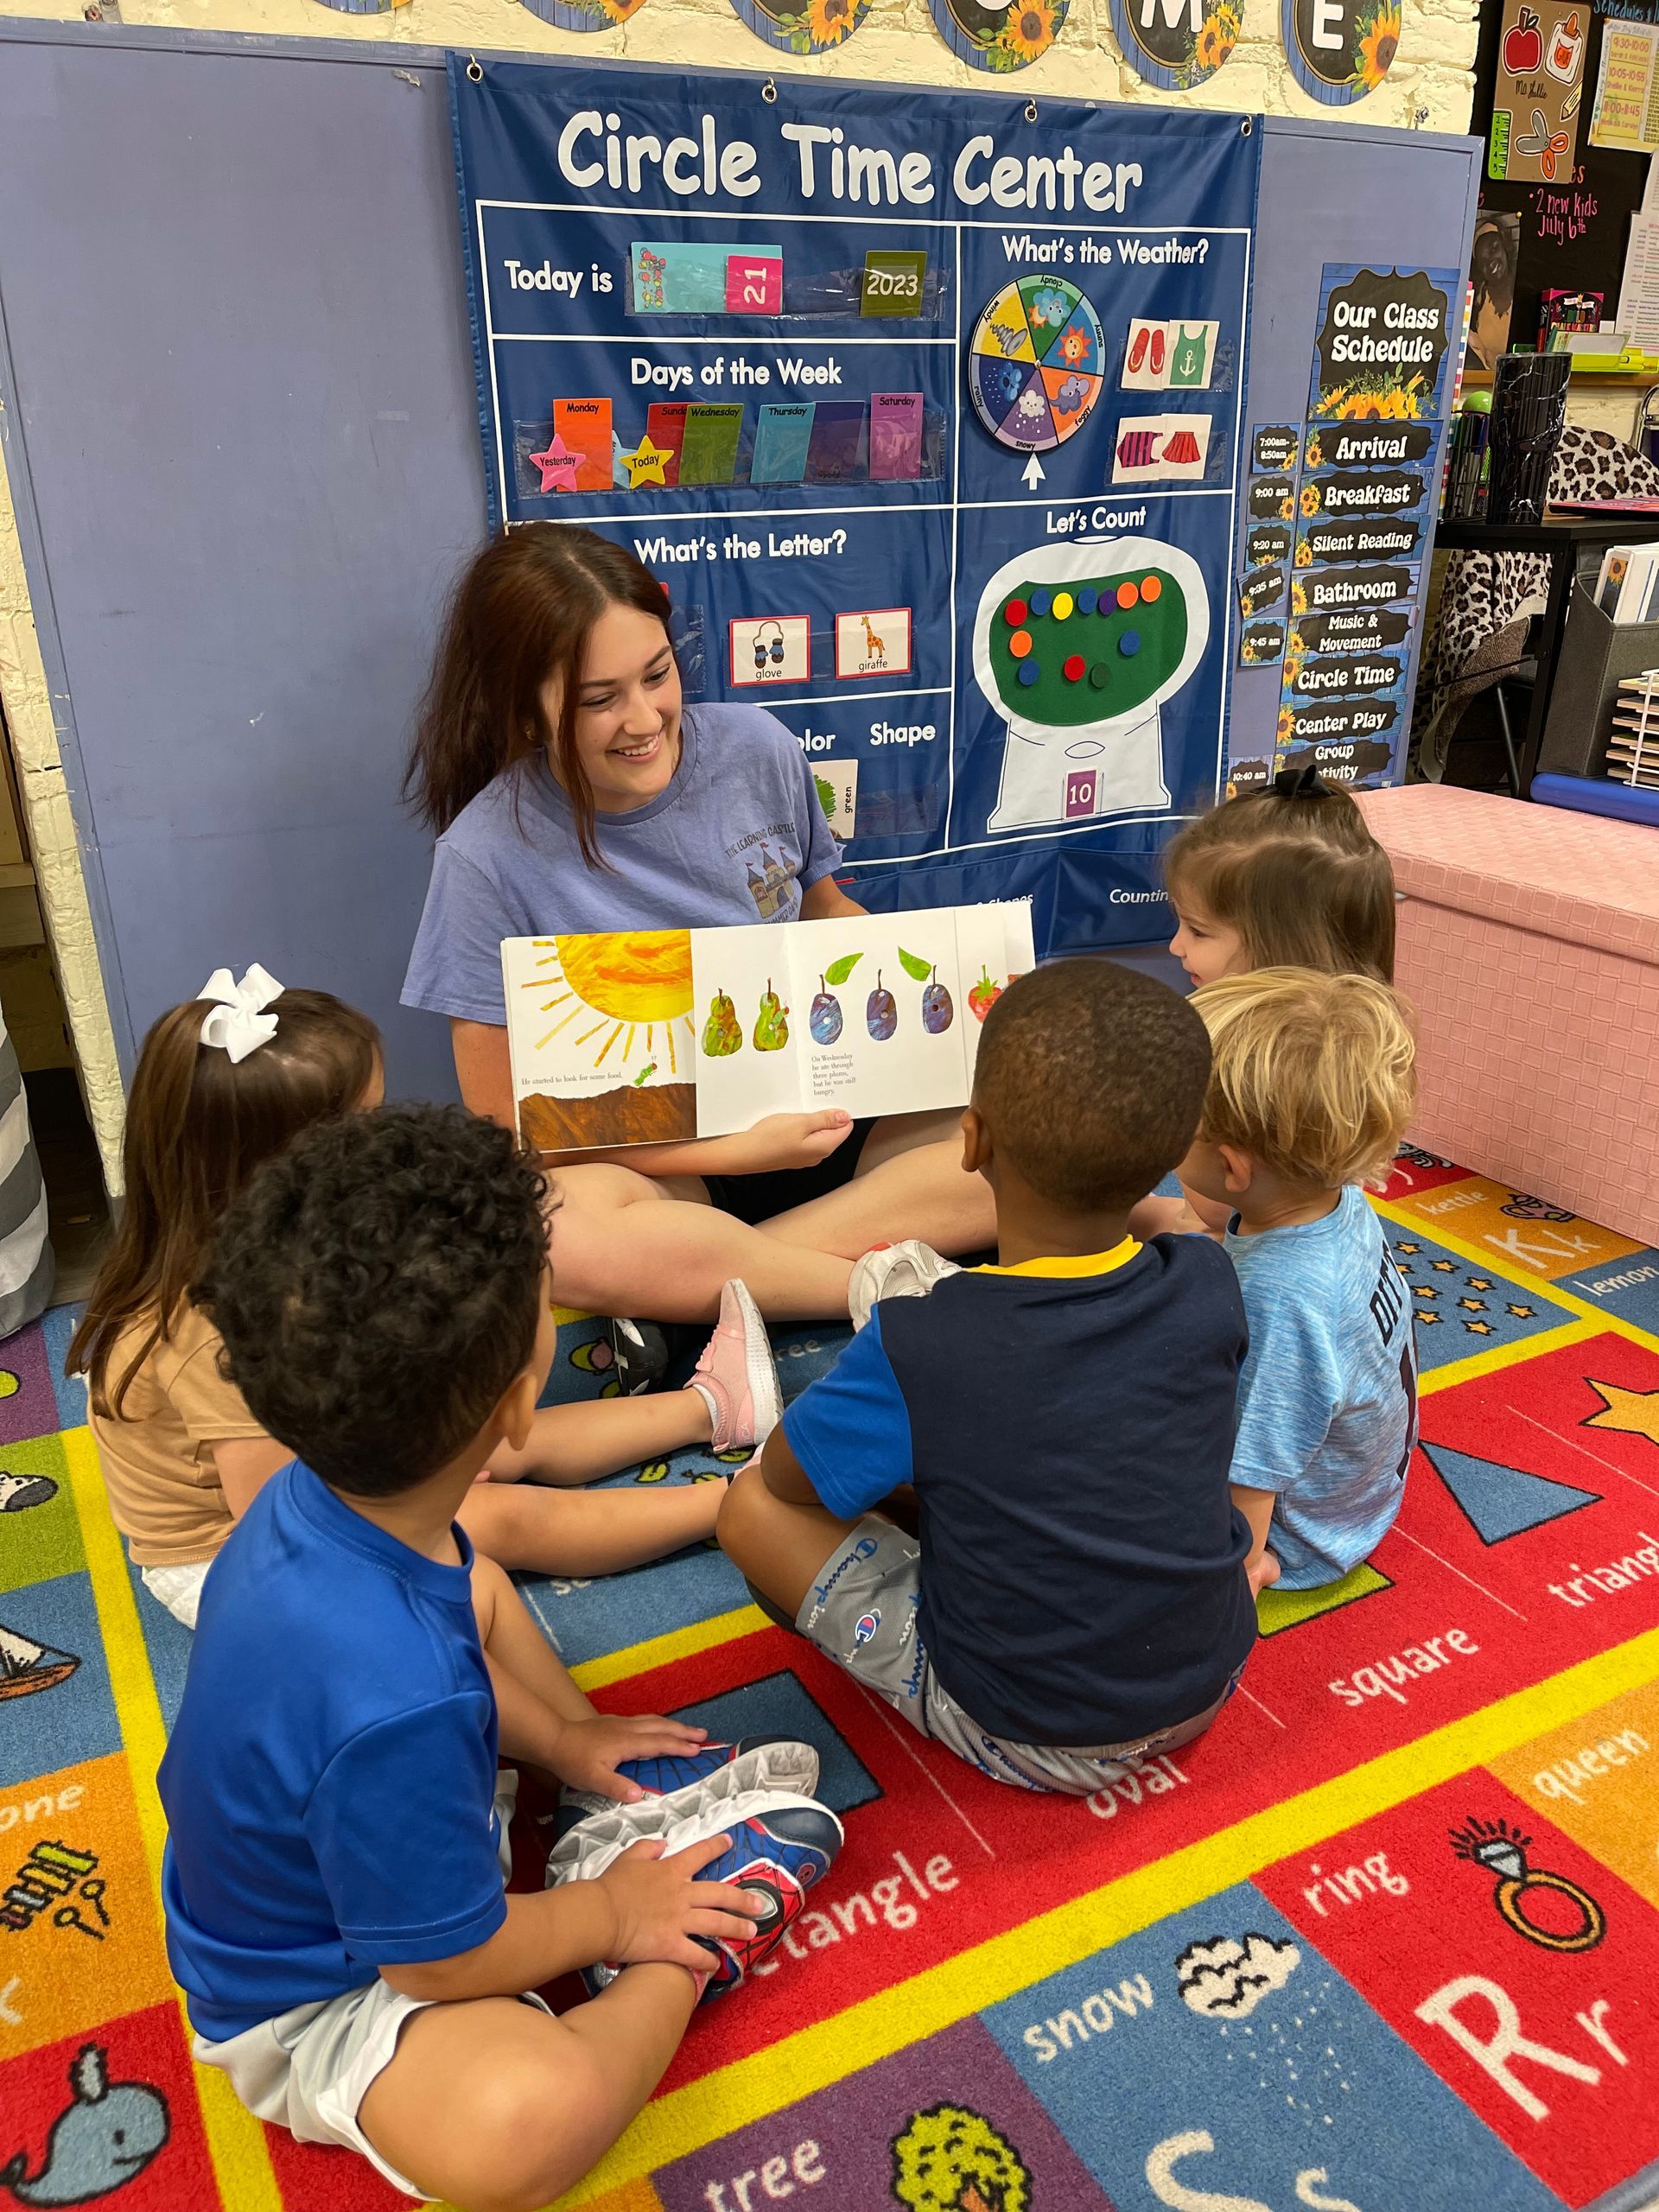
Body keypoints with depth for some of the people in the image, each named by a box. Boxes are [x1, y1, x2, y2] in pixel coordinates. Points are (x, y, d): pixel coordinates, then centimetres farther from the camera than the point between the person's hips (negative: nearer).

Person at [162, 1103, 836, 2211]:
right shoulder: (394, 1704, -43)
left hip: (305, 1860, 9)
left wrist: (558, 1734, 1)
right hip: (314, 2004, -8)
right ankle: (693, 1955, -5)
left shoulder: (318, 1497, -19)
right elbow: (445, 1964, -26)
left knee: (488, 1583, 19)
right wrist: (612, 1917, -9)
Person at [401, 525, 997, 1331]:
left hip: (823, 1113, 4)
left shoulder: (756, 749, -3)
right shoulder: (491, 856, -13)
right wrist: (736, 1151, -19)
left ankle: (703, 1283, -20)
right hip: (656, 1163, -4)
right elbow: (507, 1116, -11)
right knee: (558, 1232, -37)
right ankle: (880, 1281, -20)